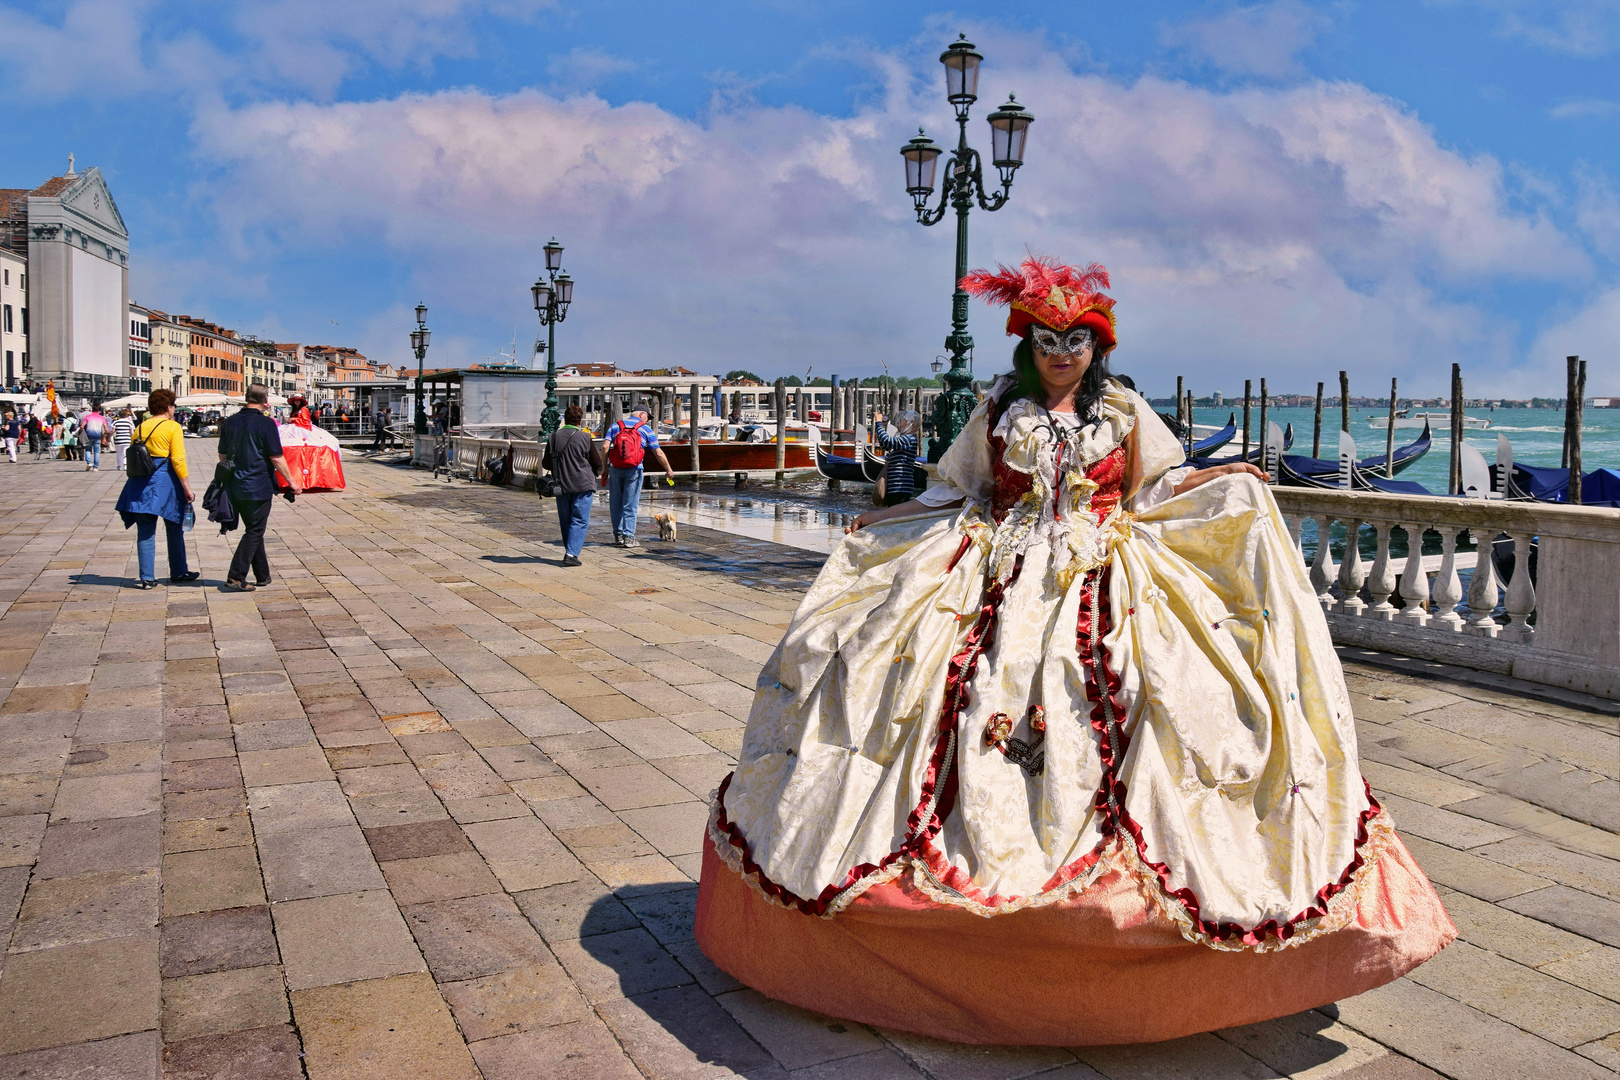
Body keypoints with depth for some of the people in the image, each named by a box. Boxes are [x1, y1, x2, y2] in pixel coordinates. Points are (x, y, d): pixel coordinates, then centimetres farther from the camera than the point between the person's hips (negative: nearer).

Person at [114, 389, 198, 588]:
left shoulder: (140, 428, 9)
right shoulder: (172, 427, -6)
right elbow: (178, 460, -12)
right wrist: (186, 488, -9)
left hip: (141, 482, 4)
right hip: (166, 482, -4)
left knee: (145, 531, 5)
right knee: (174, 530, 12)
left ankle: (147, 577, 1)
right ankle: (178, 572, 21)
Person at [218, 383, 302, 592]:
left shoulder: (229, 423, 6)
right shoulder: (266, 423, -13)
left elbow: (222, 456, 14)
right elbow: (276, 458, -12)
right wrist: (291, 481, -2)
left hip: (236, 487, 7)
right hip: (259, 488, -6)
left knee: (254, 530, 17)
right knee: (254, 532, 0)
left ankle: (262, 576, 24)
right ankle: (235, 578, -8)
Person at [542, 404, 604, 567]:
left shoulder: (554, 437, 1)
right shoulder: (585, 437, -7)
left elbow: (545, 464, 8)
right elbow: (598, 464, -1)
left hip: (561, 486, 3)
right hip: (583, 486, -3)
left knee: (566, 521, 15)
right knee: (579, 521, -1)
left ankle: (570, 552, 21)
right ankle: (571, 553, -12)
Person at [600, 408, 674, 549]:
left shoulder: (615, 426, 11)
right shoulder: (646, 429, 5)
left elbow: (606, 447, 0)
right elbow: (659, 453, 3)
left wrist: (604, 467, 5)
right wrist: (668, 470, 13)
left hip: (615, 468, 2)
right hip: (634, 469, -2)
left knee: (615, 503, 11)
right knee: (630, 504, 2)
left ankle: (618, 535, 15)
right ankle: (628, 537, 0)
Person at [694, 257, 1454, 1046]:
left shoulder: (1124, 412, 10)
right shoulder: (998, 410, 11)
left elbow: (1152, 494, 15)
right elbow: (960, 492, 19)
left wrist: (1230, 488, 3)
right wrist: (884, 525, 15)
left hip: (1102, 589, -1)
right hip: (1002, 587, 1)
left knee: (1100, 718, -14)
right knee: (985, 708, -11)